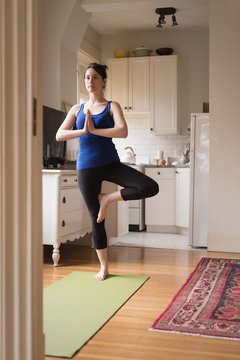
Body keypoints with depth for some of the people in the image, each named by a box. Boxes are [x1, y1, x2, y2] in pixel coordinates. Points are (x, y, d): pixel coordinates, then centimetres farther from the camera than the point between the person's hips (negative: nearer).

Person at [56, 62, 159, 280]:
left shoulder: (112, 106, 3)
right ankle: (103, 267, 22)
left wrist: (94, 130, -16)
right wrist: (82, 131, -14)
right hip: (86, 168, 1)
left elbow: (123, 132, -15)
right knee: (96, 219, 6)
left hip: (110, 163, -1)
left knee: (151, 187, -20)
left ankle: (108, 198, -1)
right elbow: (59, 135, -1)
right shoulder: (77, 109, 10)